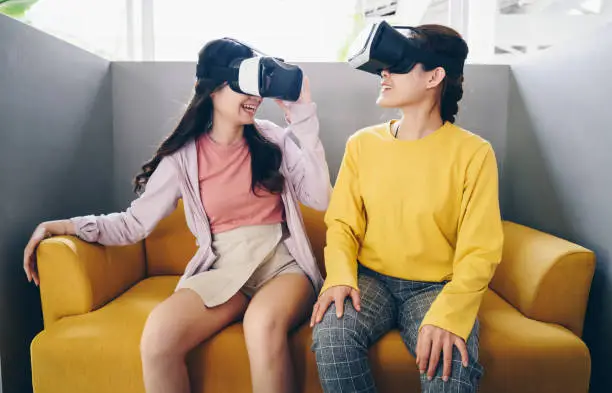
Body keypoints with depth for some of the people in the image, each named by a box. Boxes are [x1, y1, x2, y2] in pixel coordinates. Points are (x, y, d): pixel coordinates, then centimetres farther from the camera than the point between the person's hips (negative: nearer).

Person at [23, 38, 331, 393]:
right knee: (159, 334, -27)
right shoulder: (185, 156, 6)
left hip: (283, 265, 0)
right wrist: (68, 226, -6)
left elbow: (321, 199, -4)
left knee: (263, 322, -36)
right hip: (224, 271, 1)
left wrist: (304, 118, -4)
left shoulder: (275, 139, 7)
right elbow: (136, 222, 7)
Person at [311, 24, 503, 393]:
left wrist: (447, 313, -26)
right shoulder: (362, 144, 3)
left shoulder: (474, 152, -6)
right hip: (370, 279, 2)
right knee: (331, 333, -27)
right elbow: (342, 224, 2)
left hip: (437, 287, -2)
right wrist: (341, 277, -17)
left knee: (451, 361, -31)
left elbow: (479, 251, -9)